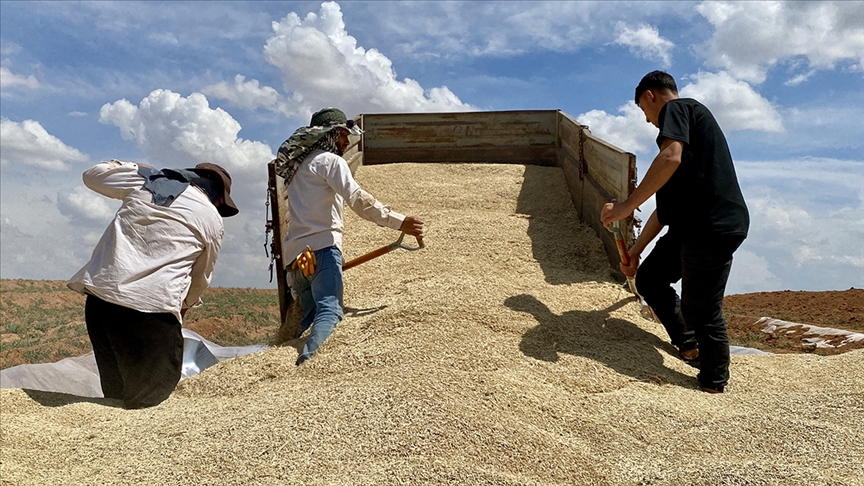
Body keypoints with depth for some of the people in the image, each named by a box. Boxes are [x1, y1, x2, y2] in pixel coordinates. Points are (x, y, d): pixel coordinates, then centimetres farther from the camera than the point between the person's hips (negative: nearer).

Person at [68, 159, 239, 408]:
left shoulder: (146, 180, 14)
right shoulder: (212, 220, 8)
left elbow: (92, 175, 29)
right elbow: (201, 279, 21)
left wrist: (128, 166, 46)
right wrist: (185, 304, 40)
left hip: (99, 296, 5)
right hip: (152, 309, -5)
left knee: (115, 394, 15)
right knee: (151, 402, 2)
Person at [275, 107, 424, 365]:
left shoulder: (299, 166, 27)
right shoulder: (330, 160, 1)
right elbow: (357, 199, -14)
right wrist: (399, 222, -18)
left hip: (297, 254, 9)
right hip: (322, 248, -9)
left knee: (311, 317, 10)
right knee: (329, 312, -22)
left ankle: (299, 362, -4)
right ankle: (309, 361, -42)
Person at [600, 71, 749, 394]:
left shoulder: (676, 108, 0)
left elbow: (670, 158, -25)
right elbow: (667, 205, 29)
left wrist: (628, 205, -20)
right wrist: (636, 249, 32)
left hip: (713, 227, -10)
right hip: (691, 227, 10)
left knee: (701, 310, -2)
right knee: (649, 279, 16)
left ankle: (714, 385, 15)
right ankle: (690, 347, 27)